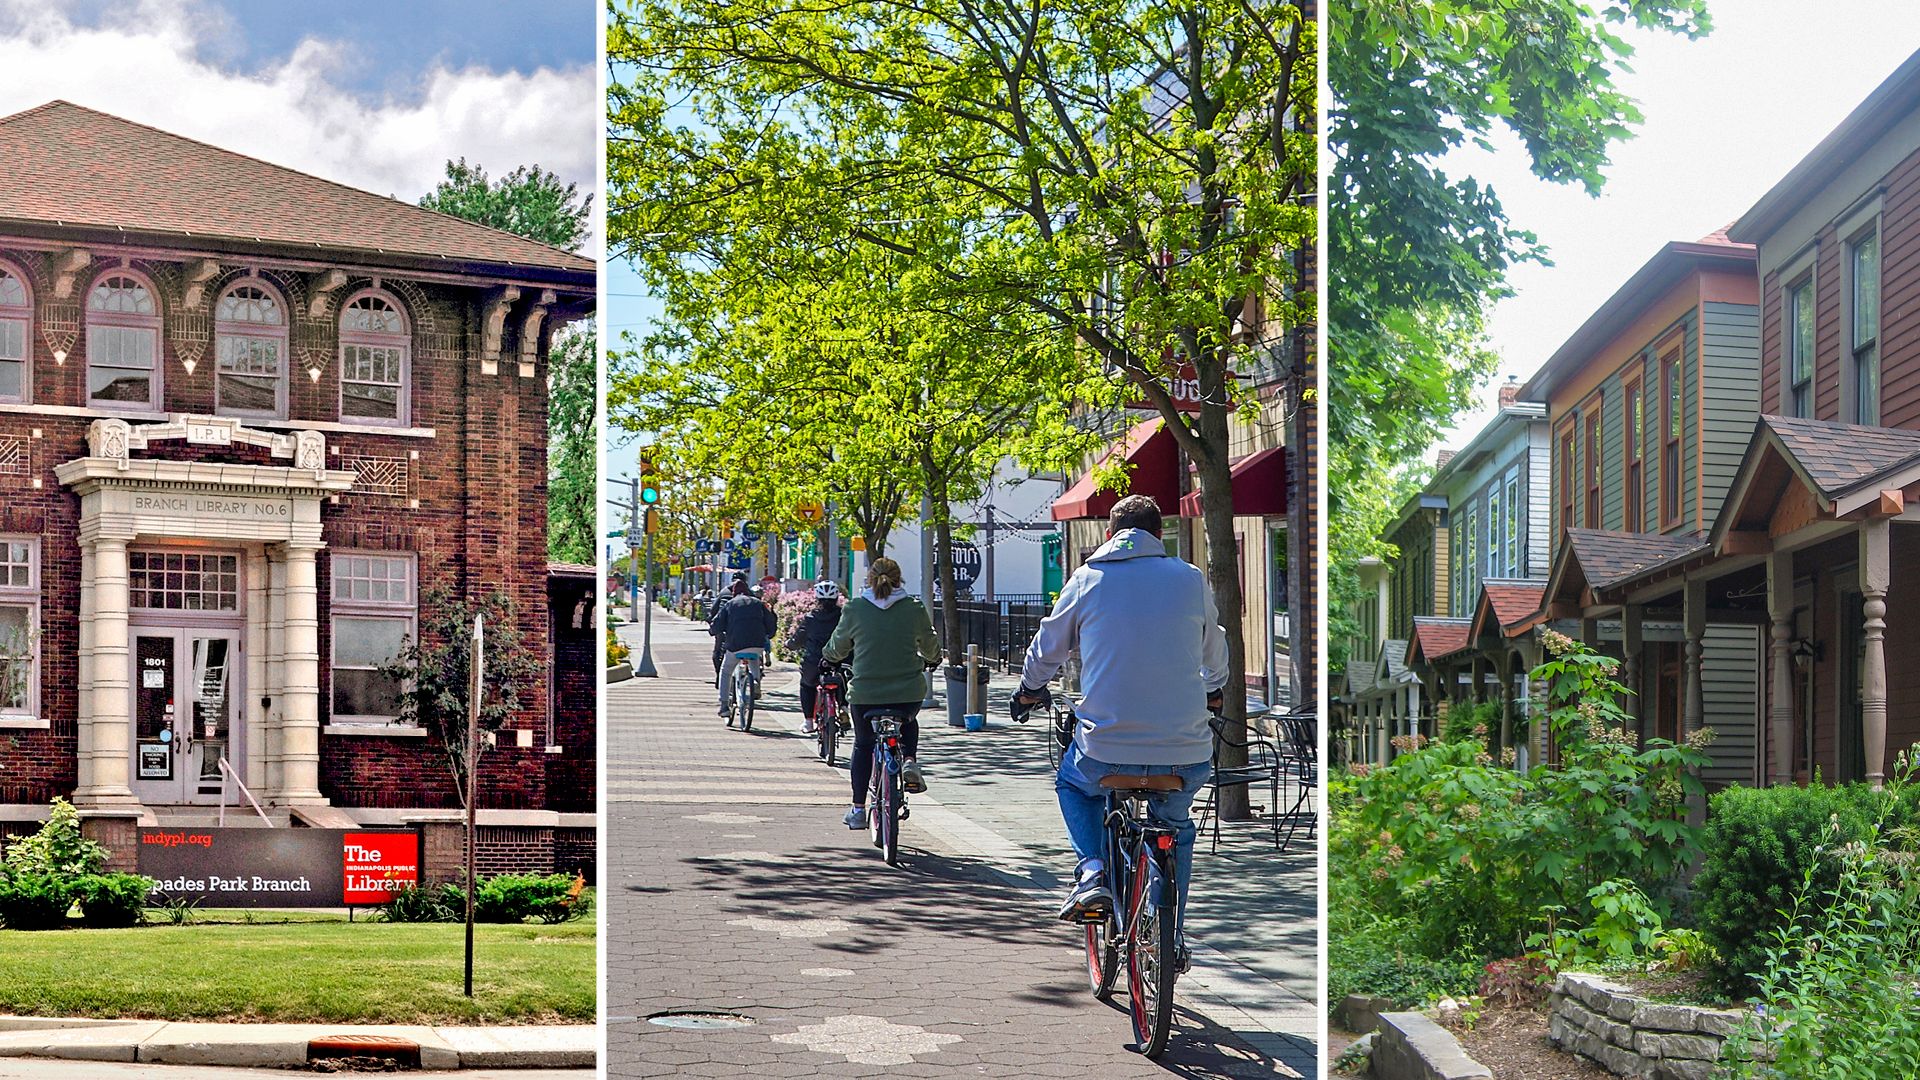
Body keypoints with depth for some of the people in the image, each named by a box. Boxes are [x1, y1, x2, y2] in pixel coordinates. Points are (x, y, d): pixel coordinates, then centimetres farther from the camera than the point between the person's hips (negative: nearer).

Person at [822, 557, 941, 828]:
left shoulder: (854, 608, -3)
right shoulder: (914, 608, -1)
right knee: (909, 724, 32)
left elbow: (837, 647, 11)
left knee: (863, 745, 19)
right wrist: (929, 658, 37)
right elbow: (930, 648, 13)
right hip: (908, 692, 0)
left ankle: (858, 810, 19)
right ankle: (909, 760, 4)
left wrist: (827, 656, 35)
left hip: (865, 691, 0)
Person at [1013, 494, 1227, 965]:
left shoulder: (1088, 580, 4)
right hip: (1186, 755, 1)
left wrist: (1029, 689, 39)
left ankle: (1093, 872, 10)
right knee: (1175, 825, 30)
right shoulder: (1190, 579, 7)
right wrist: (1213, 690, 46)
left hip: (1106, 749, -1)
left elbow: (1047, 647, 17)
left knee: (1073, 784, 32)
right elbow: (1214, 652, 23)